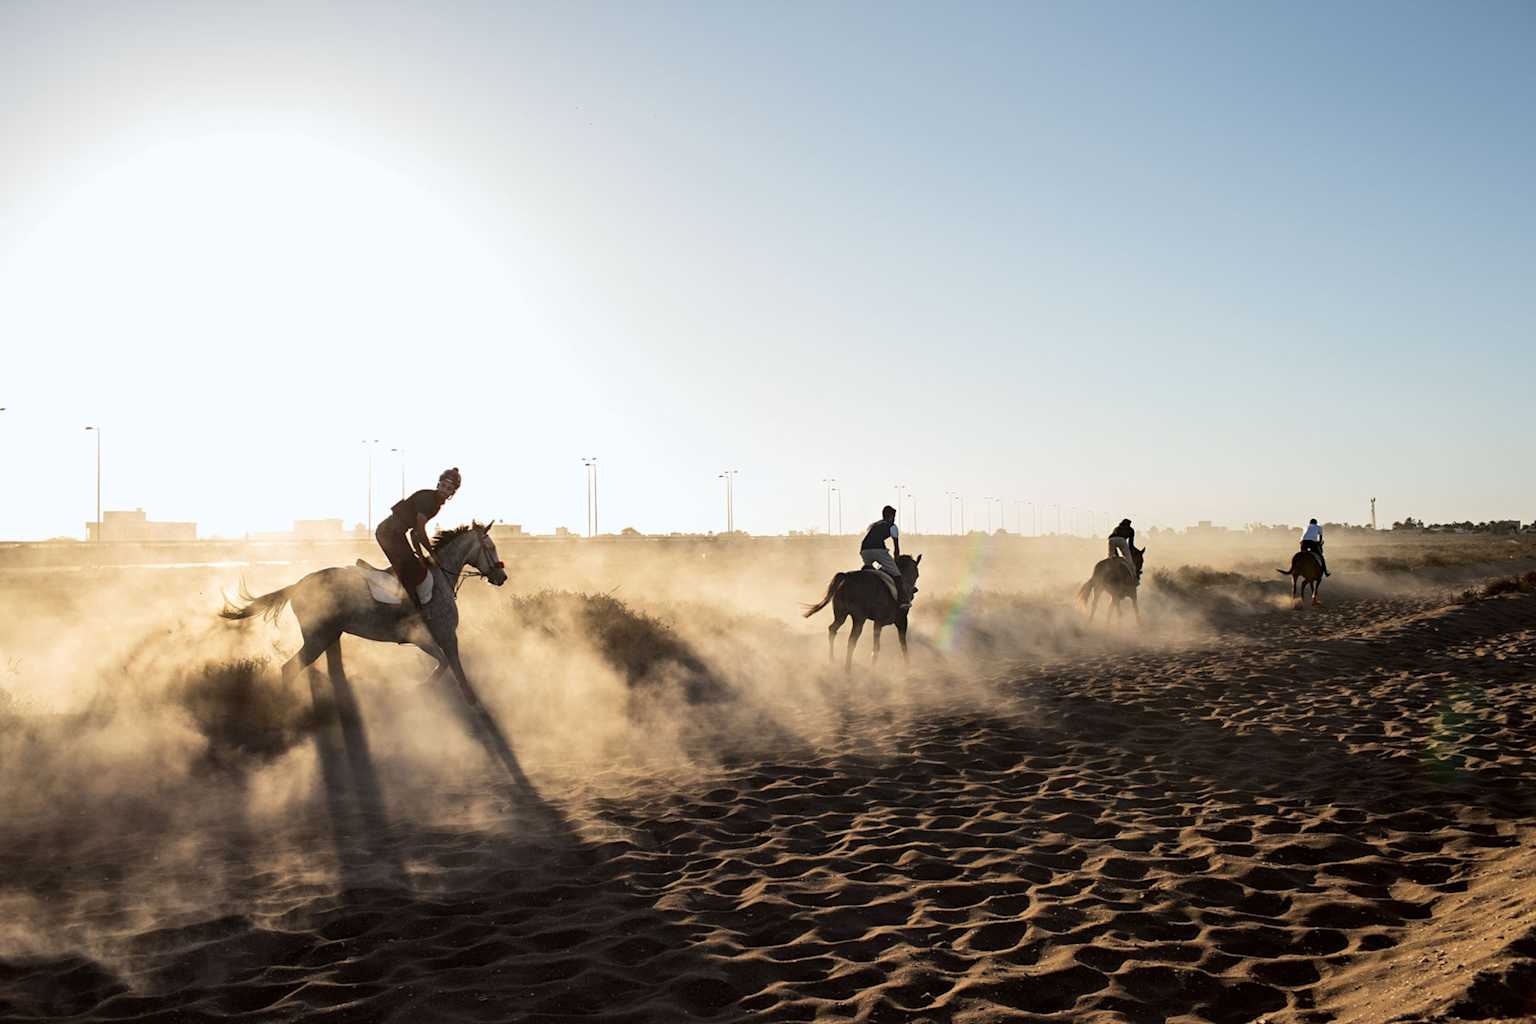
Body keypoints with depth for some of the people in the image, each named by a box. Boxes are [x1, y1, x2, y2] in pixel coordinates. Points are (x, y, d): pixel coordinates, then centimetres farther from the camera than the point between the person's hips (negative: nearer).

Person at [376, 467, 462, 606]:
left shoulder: (437, 504, 11)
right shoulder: (426, 497, -18)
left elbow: (414, 532, 14)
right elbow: (420, 532, -18)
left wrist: (421, 555, 8)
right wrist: (431, 554, -8)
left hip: (395, 533, 10)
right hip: (390, 532, -10)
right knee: (413, 572, -13)